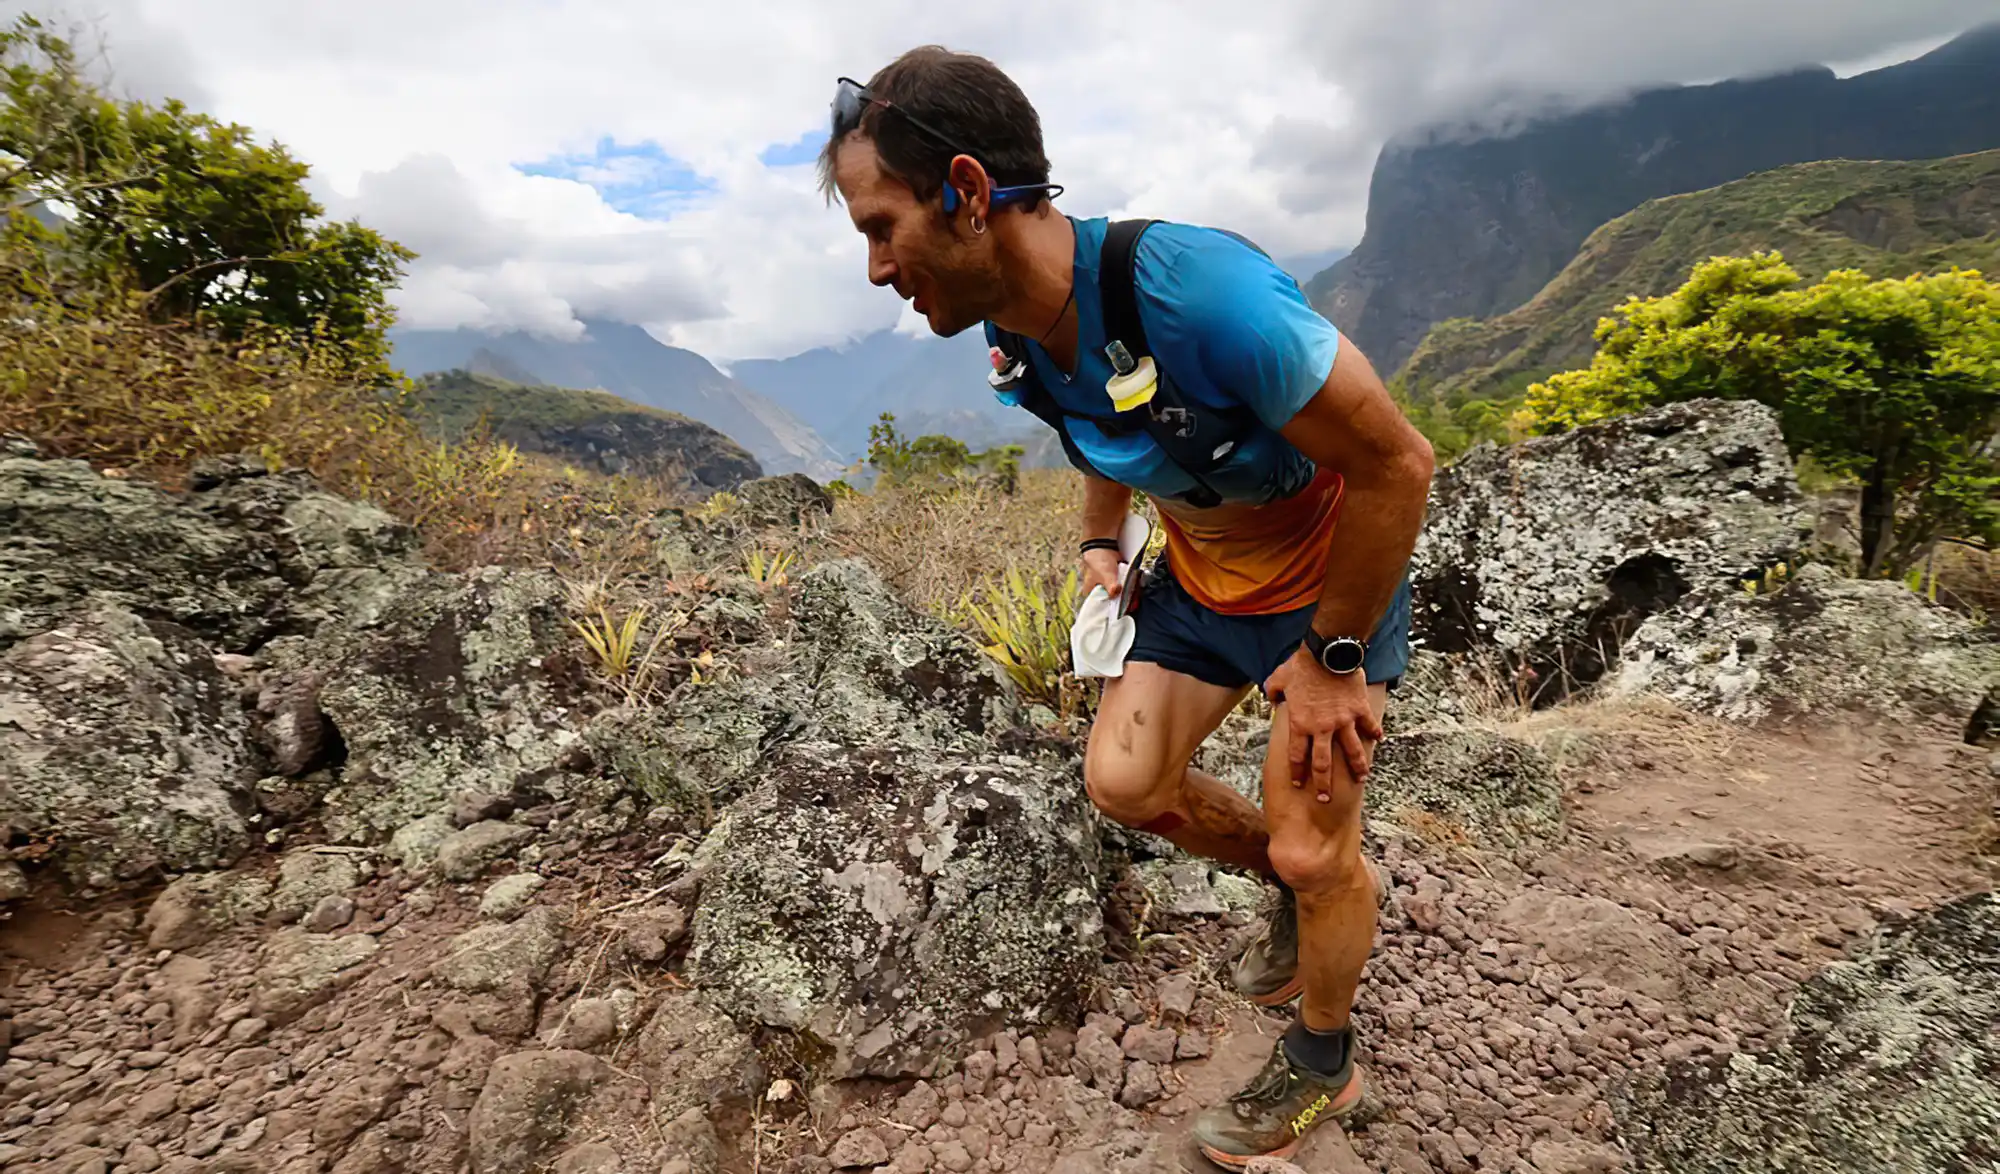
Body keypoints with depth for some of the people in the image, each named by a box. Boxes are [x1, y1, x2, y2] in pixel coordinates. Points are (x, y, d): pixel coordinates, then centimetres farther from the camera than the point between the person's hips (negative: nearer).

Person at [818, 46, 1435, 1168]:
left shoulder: (1196, 288, -36)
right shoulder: (1014, 320, -11)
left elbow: (1397, 462, -27)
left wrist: (1333, 659, -19)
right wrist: (1102, 542, 0)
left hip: (1330, 582, -6)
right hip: (1201, 579, 7)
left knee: (1311, 851, 1)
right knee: (1123, 779, 3)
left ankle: (1323, 1068, 32)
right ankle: (1305, 884, 32)